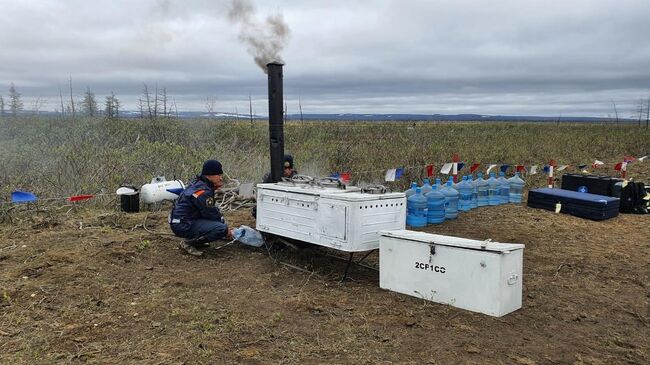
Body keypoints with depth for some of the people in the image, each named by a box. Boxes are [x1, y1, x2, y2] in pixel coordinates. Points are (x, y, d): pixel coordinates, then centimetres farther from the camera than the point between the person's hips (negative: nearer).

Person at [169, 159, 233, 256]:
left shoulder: (198, 183, 10)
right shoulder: (202, 191, -20)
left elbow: (212, 210, 17)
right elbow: (211, 214, -14)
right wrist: (226, 229, -1)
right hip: (183, 226, -10)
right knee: (221, 229, -22)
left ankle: (193, 239, 13)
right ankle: (188, 243, -9)